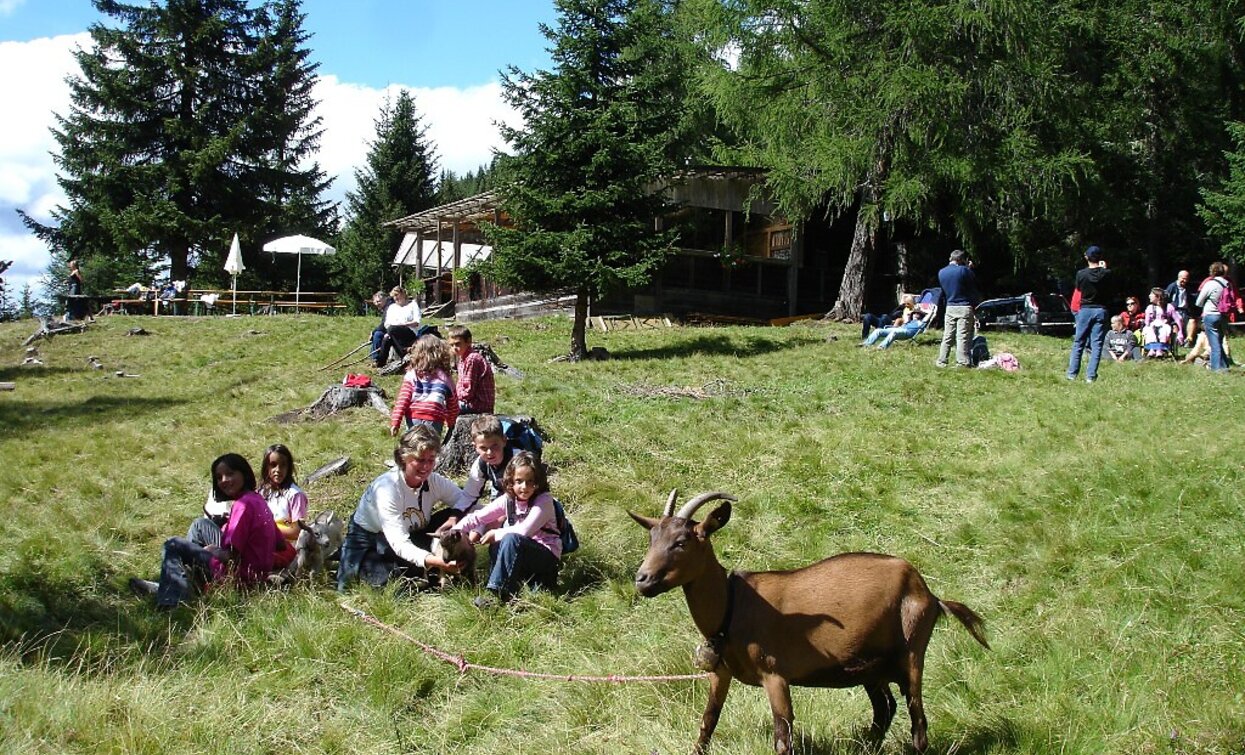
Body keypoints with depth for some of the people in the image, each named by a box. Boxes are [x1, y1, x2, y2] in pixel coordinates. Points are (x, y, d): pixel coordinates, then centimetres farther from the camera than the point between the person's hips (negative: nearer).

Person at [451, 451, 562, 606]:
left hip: (547, 557, -6)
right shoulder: (508, 499, 2)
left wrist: (496, 534, -16)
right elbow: (477, 517, -3)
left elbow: (524, 531, -26)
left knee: (511, 539, -29)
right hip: (521, 557, 6)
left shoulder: (544, 500, -15)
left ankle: (498, 592, -29)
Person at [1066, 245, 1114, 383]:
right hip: (1101, 310, 0)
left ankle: (1072, 373, 9)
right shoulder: (1106, 274, -9)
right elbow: (1112, 293, 4)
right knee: (1097, 344, 2)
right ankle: (1091, 376, -3)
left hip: (1085, 310, 0)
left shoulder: (1081, 274, -8)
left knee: (1078, 343, 10)